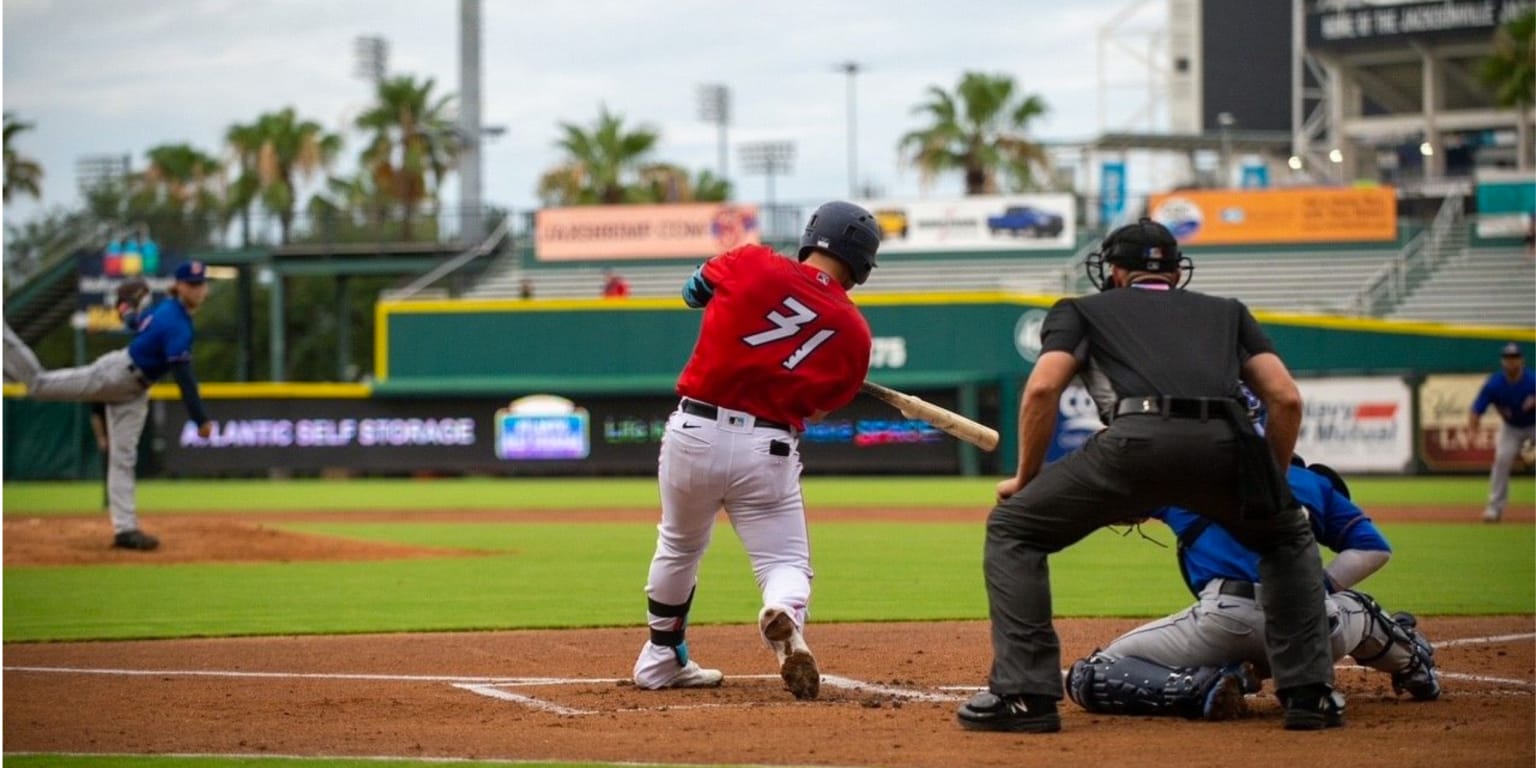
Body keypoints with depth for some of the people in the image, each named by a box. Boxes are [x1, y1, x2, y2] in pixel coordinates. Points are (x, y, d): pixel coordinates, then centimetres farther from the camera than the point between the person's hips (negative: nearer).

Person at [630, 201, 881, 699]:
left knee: (678, 546, 24)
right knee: (786, 562, 7)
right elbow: (817, 411, 11)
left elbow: (694, 291, 17)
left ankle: (660, 662, 37)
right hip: (768, 451, -1)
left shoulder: (753, 265, -2)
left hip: (693, 431, 2)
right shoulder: (854, 332, 2)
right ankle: (784, 618, -28)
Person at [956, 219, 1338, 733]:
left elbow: (1043, 388, 11)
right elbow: (1286, 398, 22)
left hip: (1136, 440, -2)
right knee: (1289, 537, 33)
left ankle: (1024, 694, 6)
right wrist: (1271, 483, 34)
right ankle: (1309, 692, 18)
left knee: (1012, 529, 18)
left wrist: (1025, 477, 22)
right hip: (1228, 444, 3)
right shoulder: (1226, 312, 36)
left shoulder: (1082, 311, 30)